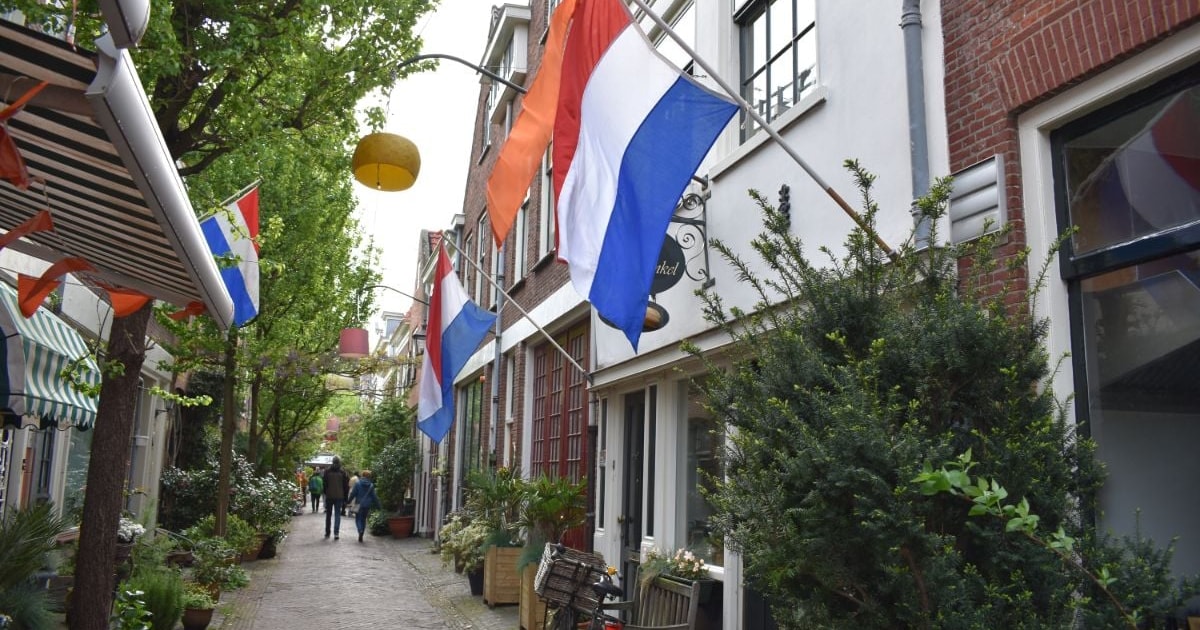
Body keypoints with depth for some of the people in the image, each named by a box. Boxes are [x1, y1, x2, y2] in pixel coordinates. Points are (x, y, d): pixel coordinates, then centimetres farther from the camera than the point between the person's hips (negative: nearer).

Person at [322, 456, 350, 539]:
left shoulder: (327, 471, -2)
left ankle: (327, 532, 18)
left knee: (328, 514, 13)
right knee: (337, 514, 2)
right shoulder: (343, 472, -2)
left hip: (329, 496, 1)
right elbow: (346, 486, 1)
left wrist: (325, 493, 12)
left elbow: (324, 484, 1)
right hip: (339, 496, -1)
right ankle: (336, 533, -9)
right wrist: (345, 496, 8)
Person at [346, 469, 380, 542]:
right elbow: (374, 496, 1)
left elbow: (353, 494, -6)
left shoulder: (358, 484, -7)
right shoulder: (371, 485, -1)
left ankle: (360, 530, -23)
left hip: (359, 504, -2)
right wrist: (376, 504, 8)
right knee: (363, 519, 14)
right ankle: (361, 536, 12)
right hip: (367, 505, 2)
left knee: (358, 518, 6)